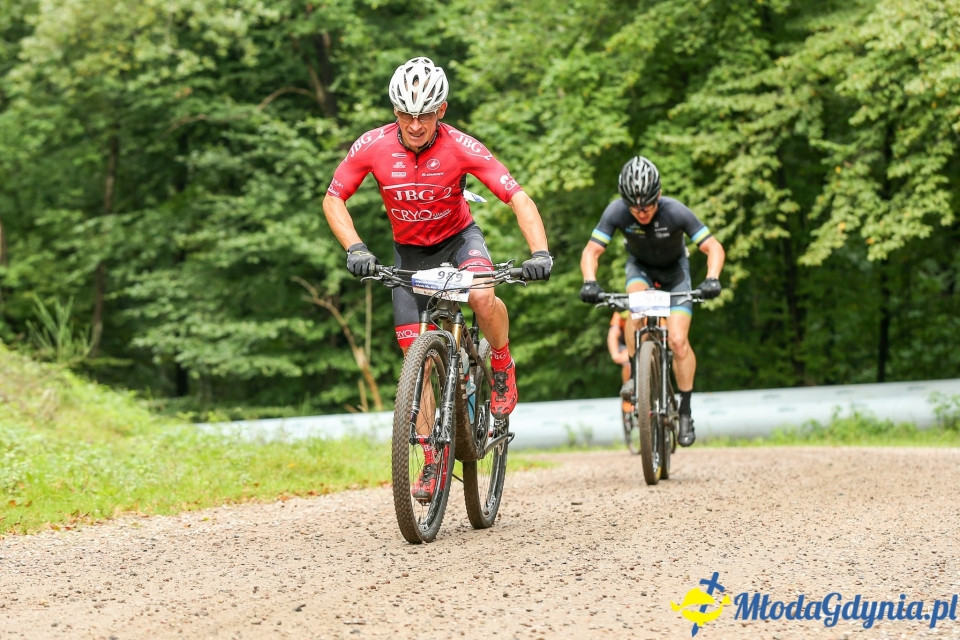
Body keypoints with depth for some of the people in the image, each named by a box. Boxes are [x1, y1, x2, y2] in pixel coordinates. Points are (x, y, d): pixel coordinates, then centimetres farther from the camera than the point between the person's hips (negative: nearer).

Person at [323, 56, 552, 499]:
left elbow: (519, 199, -26)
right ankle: (433, 459, 7)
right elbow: (333, 199, -12)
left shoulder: (461, 148, -25)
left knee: (482, 297, -35)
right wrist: (355, 248, -28)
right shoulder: (373, 146, -21)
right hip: (409, 252, 2)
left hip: (458, 238, -2)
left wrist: (540, 252, -40)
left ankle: (502, 370, -4)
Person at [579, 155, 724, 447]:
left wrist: (712, 279, -46)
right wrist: (589, 282, -43)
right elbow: (591, 251, -23)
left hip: (674, 269, -1)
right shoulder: (616, 212, -29)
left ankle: (685, 412, -1)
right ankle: (635, 374, -18)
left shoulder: (675, 212, -33)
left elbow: (714, 248, -28)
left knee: (678, 341, -15)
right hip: (640, 266, 1)